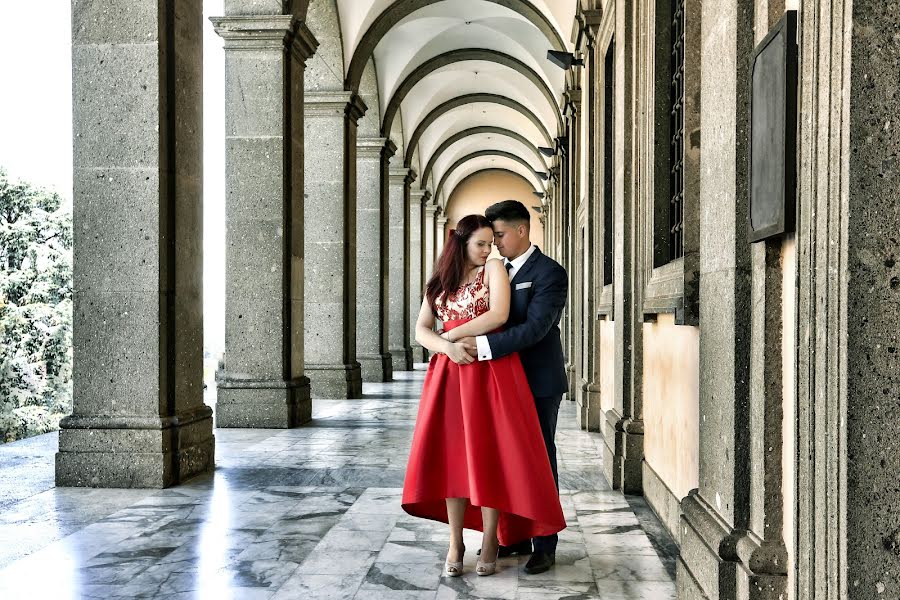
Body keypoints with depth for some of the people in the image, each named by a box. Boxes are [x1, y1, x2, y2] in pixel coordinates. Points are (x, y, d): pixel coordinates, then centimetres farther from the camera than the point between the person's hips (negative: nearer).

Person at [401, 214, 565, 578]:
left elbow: (498, 315, -12)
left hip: (491, 372, -3)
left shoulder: (494, 269, 3)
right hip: (450, 374, 4)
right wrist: (447, 347, -11)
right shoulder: (439, 281, 15)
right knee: (451, 454, 1)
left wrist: (452, 333, -6)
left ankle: (490, 541, 7)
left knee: (488, 453, -3)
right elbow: (421, 330, 9)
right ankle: (455, 543, 8)